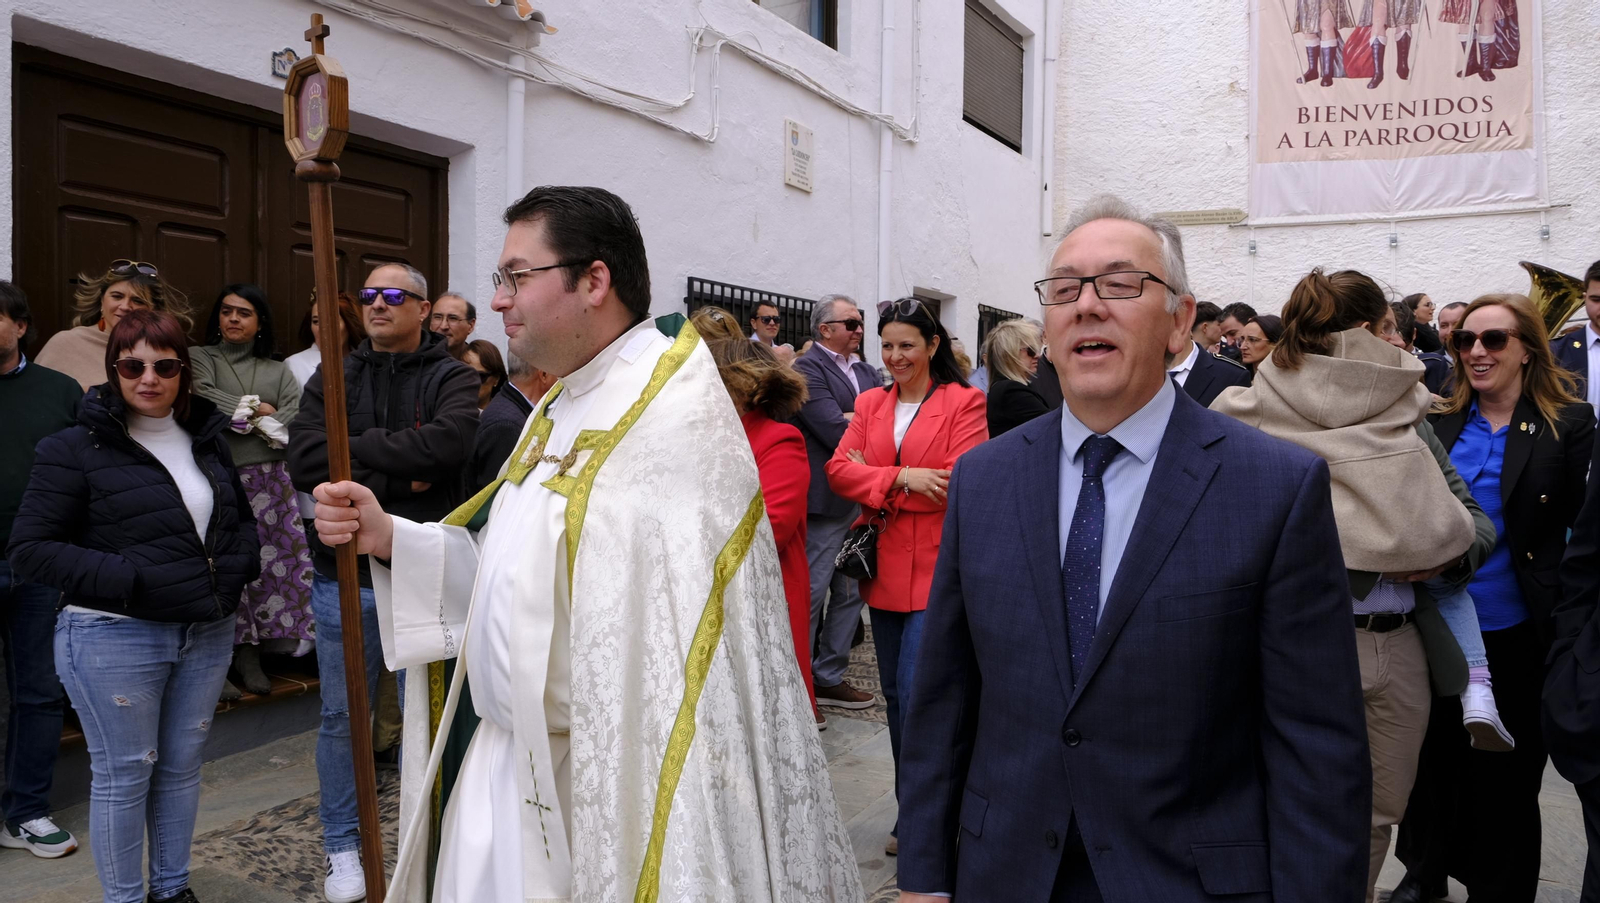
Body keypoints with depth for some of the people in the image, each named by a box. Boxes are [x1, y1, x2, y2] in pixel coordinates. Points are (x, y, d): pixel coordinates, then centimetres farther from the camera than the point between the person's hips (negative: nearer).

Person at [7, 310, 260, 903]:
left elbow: (241, 518, 20)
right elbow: (30, 549, -11)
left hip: (207, 632, 5)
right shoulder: (77, 449, -9)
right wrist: (129, 580, -20)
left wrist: (238, 566, 0)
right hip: (114, 637, -5)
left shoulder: (207, 439, 8)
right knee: (124, 773, 5)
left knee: (182, 765, 15)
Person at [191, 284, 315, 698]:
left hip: (268, 480, 3)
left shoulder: (278, 370, 16)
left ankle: (250, 654, 11)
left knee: (268, 560, 0)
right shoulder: (200, 358, 10)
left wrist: (241, 416, -8)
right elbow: (204, 399, -9)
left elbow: (295, 416, 0)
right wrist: (259, 410, -6)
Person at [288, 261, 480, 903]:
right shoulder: (333, 379, 5)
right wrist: (398, 480, -16)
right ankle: (343, 845, 31)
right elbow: (304, 463, -9)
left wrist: (357, 446, -14)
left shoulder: (453, 379, -3)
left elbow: (448, 441, -24)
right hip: (345, 575, 2)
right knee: (342, 716, 13)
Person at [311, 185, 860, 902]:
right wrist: (388, 538, -1)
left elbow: (681, 639, -26)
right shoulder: (561, 408, 10)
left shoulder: (672, 411, -20)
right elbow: (511, 572, 11)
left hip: (599, 785, -8)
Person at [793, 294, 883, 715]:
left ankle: (829, 678, 27)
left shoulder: (866, 372, 15)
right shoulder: (808, 369, -10)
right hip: (826, 502, -8)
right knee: (810, 596, 0)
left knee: (851, 593, 14)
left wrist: (859, 418, -14)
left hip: (864, 501, 8)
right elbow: (837, 433, -19)